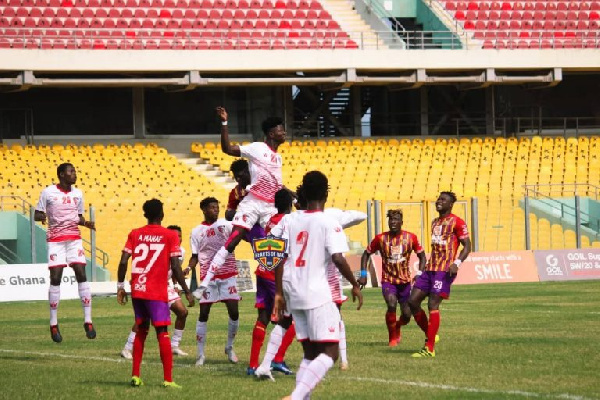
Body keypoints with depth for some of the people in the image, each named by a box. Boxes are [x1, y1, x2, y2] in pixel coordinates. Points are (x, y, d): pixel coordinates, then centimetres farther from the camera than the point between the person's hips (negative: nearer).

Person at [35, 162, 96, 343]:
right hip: (55, 239, -3)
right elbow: (36, 214, 2)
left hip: (74, 238, 3)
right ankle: (53, 324, 3)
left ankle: (88, 321, -6)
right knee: (55, 278, -7)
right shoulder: (48, 192, -3)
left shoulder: (78, 193, 10)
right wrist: (42, 216, -21)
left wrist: (85, 223, -2)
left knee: (81, 275, -9)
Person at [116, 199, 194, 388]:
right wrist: (187, 291, -2)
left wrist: (120, 286, 9)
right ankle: (168, 379, -8)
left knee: (141, 330, 17)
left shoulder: (135, 234, 5)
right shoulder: (170, 236, -4)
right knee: (162, 332, -2)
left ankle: (135, 375, 14)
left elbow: (123, 262, -1)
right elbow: (175, 267, -9)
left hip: (137, 291, 4)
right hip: (157, 292, -4)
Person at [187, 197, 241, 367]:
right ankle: (200, 354, 3)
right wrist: (188, 268, -10)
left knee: (234, 312, -4)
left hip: (228, 275, 0)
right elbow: (195, 256, 8)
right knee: (203, 313, -3)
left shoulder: (226, 224, 4)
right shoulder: (197, 232, 6)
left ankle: (230, 347, 17)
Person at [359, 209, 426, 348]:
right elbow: (366, 254, 6)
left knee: (406, 315, 5)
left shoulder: (411, 237, -5)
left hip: (405, 280, 2)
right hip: (387, 280, -2)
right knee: (392, 305, -28)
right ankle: (393, 338, -9)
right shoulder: (381, 238, -6)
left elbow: (422, 256, 6)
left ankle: (397, 327, 43)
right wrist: (363, 274, -4)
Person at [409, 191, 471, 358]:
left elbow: (467, 246, -8)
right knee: (413, 301, 1)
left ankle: (430, 348, -11)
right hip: (430, 268, 8)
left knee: (433, 305, -14)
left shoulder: (456, 222, -4)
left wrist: (457, 263, -22)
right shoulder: (435, 222, 21)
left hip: (445, 270, -8)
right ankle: (430, 336, 16)